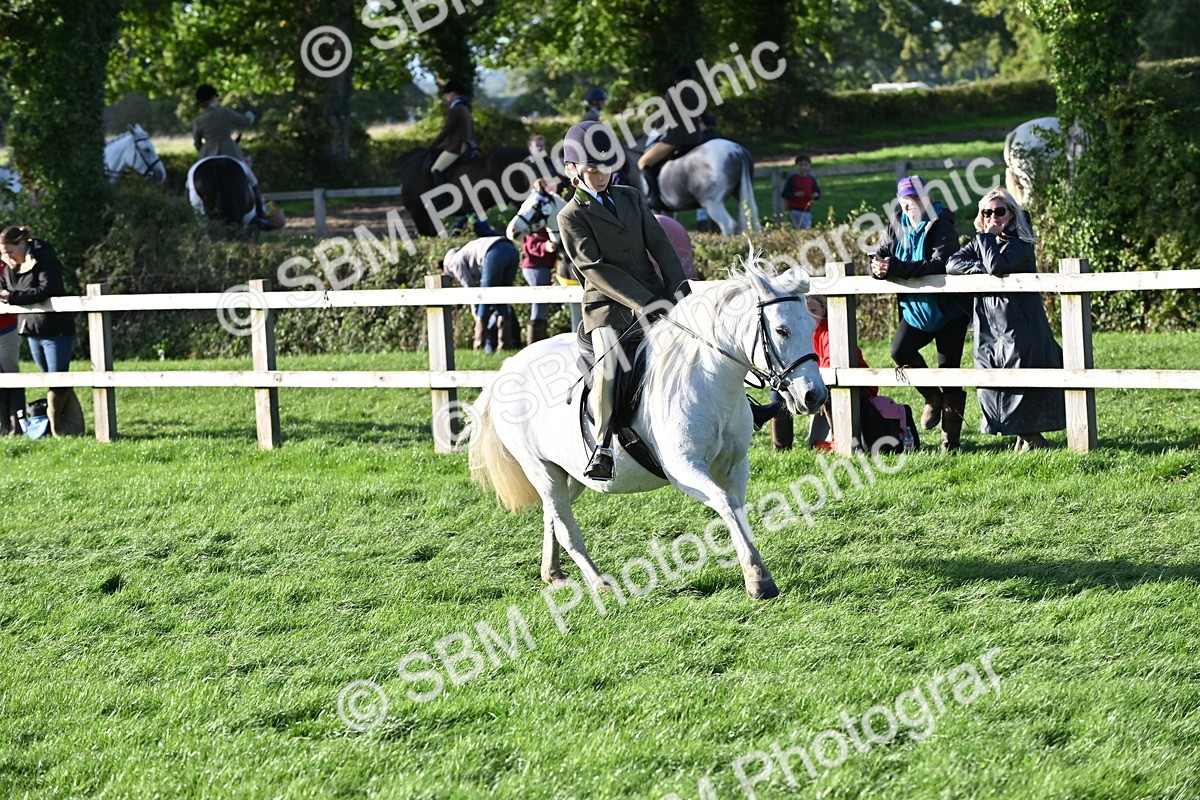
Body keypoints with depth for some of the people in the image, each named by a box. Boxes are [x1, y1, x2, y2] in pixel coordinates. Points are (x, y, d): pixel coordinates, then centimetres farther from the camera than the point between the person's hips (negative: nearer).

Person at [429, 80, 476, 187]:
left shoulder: (455, 110, -13)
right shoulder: (465, 109, 16)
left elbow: (446, 131, -14)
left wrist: (432, 146, -5)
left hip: (456, 146, -11)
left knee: (436, 170, -14)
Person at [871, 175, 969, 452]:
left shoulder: (942, 227, -15)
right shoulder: (897, 227, 2)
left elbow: (940, 264, -29)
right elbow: (879, 256, 1)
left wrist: (897, 268, -37)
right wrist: (877, 267, -26)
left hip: (949, 311, -5)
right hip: (915, 309, 5)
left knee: (949, 370, -2)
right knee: (900, 350, -19)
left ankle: (951, 439, 5)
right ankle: (932, 398, 8)